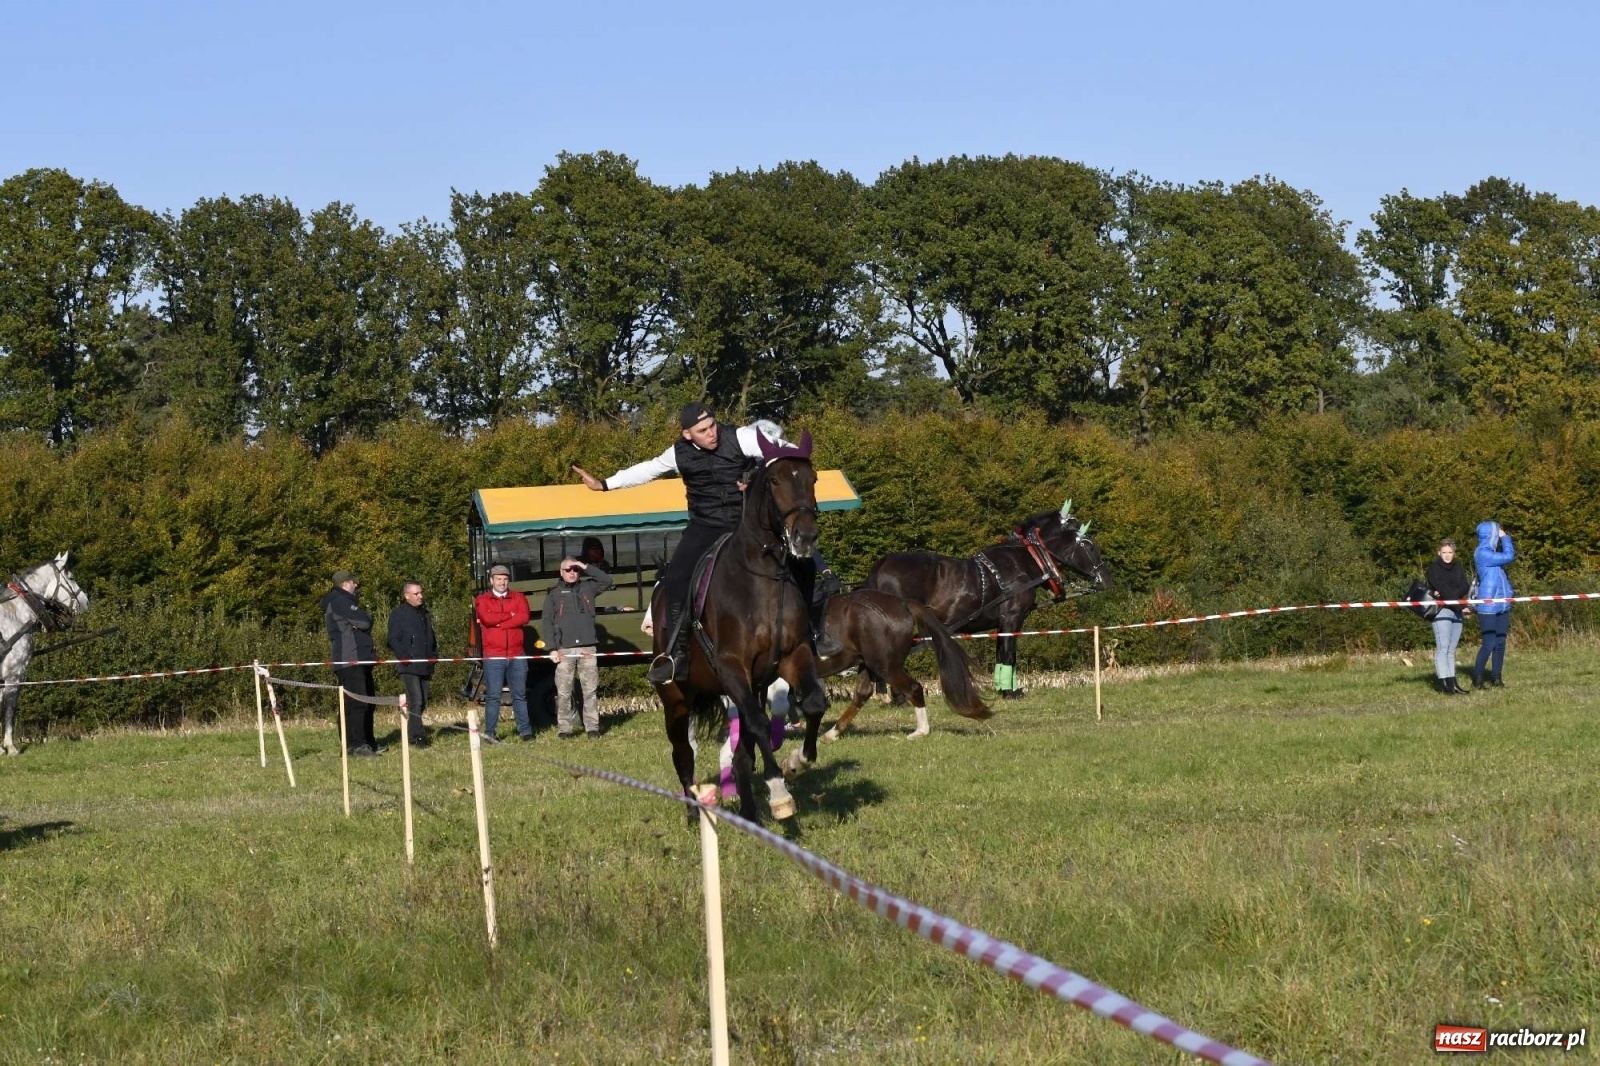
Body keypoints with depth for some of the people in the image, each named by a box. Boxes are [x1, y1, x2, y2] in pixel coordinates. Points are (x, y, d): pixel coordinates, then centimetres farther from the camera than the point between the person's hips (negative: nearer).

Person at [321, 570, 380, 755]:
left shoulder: (344, 601, 23)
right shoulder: (339, 601, -11)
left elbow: (364, 624, 20)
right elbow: (364, 622, -19)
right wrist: (366, 616, 3)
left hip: (359, 660, 11)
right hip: (349, 661, -11)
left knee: (368, 701, 15)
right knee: (356, 702, -15)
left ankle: (368, 742, 22)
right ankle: (356, 744, -18)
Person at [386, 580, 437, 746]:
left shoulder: (425, 614, 19)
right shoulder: (398, 614, -3)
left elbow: (432, 638, 28)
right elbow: (393, 640, -7)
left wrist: (434, 655, 14)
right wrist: (404, 658, -16)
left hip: (425, 666, 7)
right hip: (409, 667, -7)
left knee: (423, 703, 7)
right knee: (416, 701, -15)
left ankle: (413, 733, 15)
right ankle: (418, 735, -17)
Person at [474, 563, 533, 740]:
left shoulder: (518, 598, 10)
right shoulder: (482, 600, 6)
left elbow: (524, 617, -8)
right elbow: (486, 618, -14)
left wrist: (498, 622, -11)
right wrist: (510, 615, -7)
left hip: (516, 656, 2)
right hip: (493, 657, -2)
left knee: (520, 695, 7)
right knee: (493, 696, -3)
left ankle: (525, 730, 12)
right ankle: (489, 733, 1)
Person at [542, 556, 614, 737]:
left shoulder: (587, 588, 14)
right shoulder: (553, 593, 7)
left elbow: (607, 581, 4)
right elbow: (548, 622, 3)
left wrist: (586, 567, 0)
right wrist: (552, 649, -5)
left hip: (587, 648, 2)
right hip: (564, 650, -2)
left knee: (590, 690, 0)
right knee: (563, 692, -3)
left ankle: (592, 726, 2)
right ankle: (564, 728, 1)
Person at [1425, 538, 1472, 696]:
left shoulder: (1457, 568, 16)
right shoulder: (1434, 568, -2)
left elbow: (1464, 588, 3)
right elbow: (1444, 589, -11)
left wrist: (1450, 594, -15)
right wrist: (1460, 607, -12)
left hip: (1456, 612, 6)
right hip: (1441, 610, -6)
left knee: (1451, 649, 6)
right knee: (1442, 648, -10)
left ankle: (1452, 683, 6)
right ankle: (1444, 685, -13)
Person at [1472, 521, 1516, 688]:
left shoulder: (1492, 552, 13)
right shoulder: (1482, 553, -15)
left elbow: (1512, 556, 23)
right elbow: (1508, 557, -19)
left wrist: (1506, 539, 11)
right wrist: (1505, 538, -6)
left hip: (1502, 605, 9)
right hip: (1488, 606, -9)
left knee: (1500, 643, 8)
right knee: (1489, 644, -9)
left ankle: (1496, 677, 13)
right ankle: (1477, 679, 1)